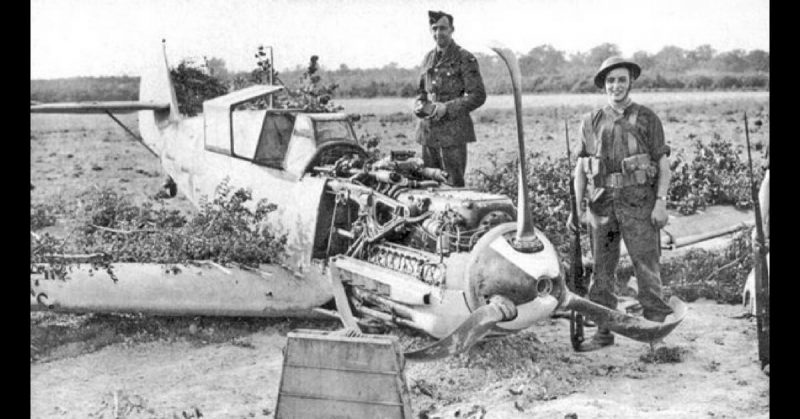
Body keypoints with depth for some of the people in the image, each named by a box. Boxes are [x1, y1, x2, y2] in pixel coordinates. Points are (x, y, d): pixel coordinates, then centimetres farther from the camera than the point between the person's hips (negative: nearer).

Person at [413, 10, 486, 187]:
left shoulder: (465, 58, -5)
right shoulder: (428, 58, 14)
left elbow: (478, 96, -9)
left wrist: (447, 108, -17)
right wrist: (420, 105, 2)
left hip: (453, 132, -6)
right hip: (428, 131, 6)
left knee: (454, 185, -4)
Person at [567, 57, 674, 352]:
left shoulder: (647, 119, 3)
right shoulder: (591, 122, 11)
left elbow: (663, 164, 1)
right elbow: (581, 167, 12)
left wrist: (661, 202, -9)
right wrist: (577, 206, 4)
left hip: (638, 202, -3)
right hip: (601, 203, 3)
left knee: (647, 266, -6)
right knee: (602, 270, 7)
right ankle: (603, 332, 16)